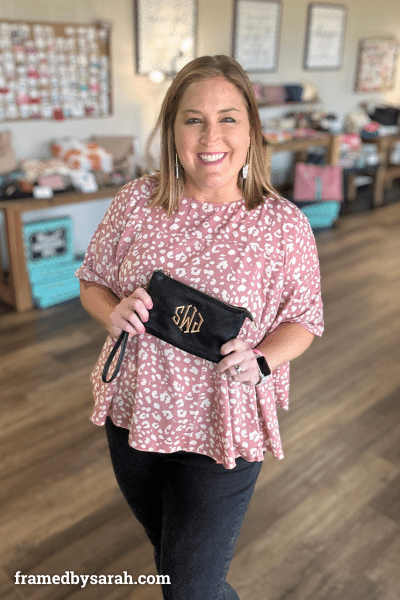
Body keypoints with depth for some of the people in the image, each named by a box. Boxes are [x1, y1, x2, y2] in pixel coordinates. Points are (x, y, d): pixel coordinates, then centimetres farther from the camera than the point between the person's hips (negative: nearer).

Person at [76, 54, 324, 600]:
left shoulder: (285, 226, -15)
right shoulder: (135, 203, -9)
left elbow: (304, 319, -3)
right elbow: (91, 282, 3)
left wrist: (261, 362, -22)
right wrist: (113, 310, -19)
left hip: (224, 428, -3)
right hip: (134, 411, 4)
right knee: (165, 546, 30)